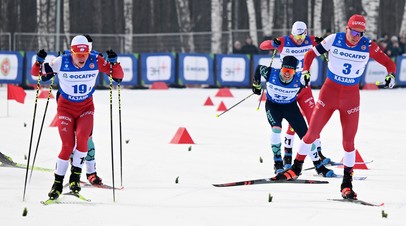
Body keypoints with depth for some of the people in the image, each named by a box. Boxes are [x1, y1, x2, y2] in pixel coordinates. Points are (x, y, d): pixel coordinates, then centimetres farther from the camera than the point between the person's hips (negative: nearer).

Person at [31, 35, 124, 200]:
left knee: (82, 138, -24)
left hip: (86, 107, 1)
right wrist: (39, 62, -26)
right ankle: (58, 183, 4)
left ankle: (75, 175, -6)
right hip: (66, 107, -1)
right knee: (67, 145, -12)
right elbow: (36, 73, -6)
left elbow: (118, 76, -9)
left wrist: (113, 62, -27)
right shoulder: (61, 62, -17)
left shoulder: (95, 61, -15)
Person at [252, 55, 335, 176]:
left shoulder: (299, 79, -26)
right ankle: (278, 163, -10)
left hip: (290, 106, 1)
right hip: (272, 105, -1)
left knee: (305, 133, -2)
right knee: (276, 129, -26)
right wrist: (256, 85, 8)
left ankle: (318, 166, 10)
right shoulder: (271, 73, -27)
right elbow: (258, 68, -6)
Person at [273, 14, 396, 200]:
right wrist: (305, 71, -15)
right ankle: (296, 169, 20)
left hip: (351, 96, 0)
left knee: (349, 141, -1)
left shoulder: (368, 47, -10)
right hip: (329, 91, 0)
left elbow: (389, 63, -6)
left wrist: (390, 76, -26)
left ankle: (347, 184, 8)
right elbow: (311, 54, 0)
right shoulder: (334, 40, -10)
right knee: (312, 133, 2)